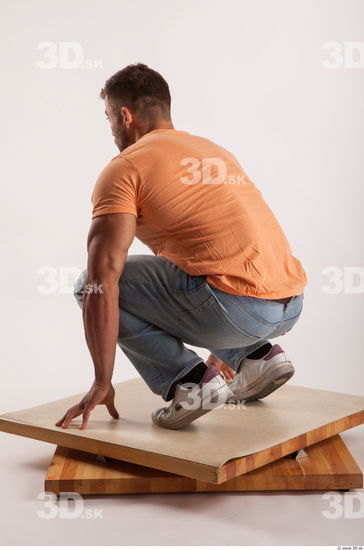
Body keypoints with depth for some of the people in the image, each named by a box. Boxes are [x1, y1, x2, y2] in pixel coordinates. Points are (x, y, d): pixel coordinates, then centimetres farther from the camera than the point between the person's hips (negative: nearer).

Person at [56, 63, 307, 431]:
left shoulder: (125, 167, 1)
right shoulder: (216, 151, 26)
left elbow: (102, 279, -10)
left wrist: (102, 383, -4)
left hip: (238, 310, -8)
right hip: (291, 307, 8)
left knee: (95, 285, 6)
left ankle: (187, 381, -1)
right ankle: (255, 356, 18)